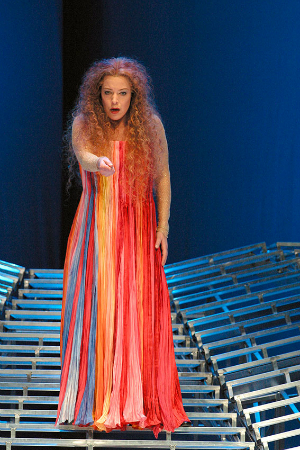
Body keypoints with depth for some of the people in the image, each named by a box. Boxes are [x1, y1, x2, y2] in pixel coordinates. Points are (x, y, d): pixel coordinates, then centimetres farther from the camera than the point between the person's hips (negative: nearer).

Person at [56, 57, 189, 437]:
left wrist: (163, 228, 2)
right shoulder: (84, 124, -5)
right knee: (96, 309, -4)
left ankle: (137, 401, 7)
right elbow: (83, 154, -27)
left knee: (139, 313, -2)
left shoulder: (150, 126, -2)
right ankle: (97, 402, 2)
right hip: (96, 230, 0)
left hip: (139, 230, 1)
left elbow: (163, 176, 6)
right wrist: (98, 162, -51)